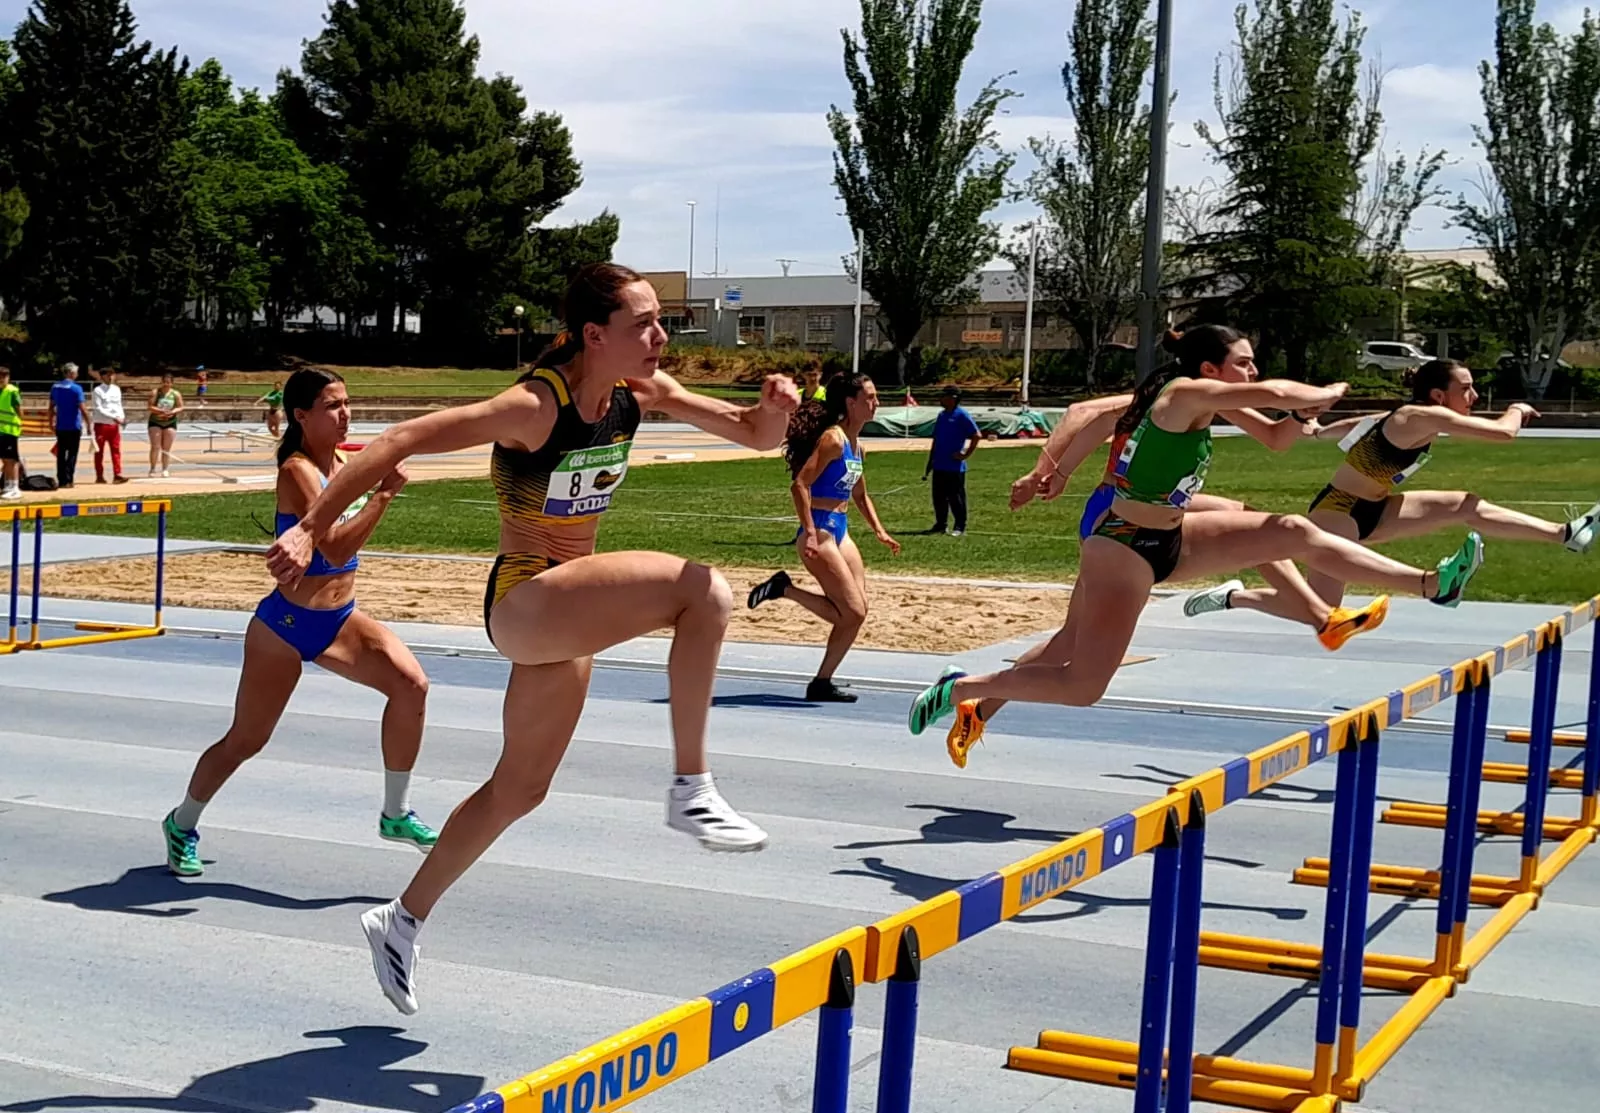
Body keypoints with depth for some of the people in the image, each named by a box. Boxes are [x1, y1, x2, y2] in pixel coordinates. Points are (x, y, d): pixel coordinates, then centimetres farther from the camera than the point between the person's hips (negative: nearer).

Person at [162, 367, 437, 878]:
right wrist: (384, 492, -31)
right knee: (245, 741, 7)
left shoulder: (343, 461, 4)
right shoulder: (298, 470, -19)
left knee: (411, 684, -17)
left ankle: (396, 813, -4)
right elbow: (335, 548, -31)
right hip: (286, 625, -6)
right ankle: (182, 824, 33)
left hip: (340, 619, 7)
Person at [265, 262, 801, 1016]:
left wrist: (774, 408, -16)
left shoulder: (641, 394, 0)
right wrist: (309, 529, -28)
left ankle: (402, 921, 37)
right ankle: (691, 791, -20)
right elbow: (402, 440, -24)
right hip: (523, 603, -9)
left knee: (519, 789, 20)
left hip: (569, 612, 9)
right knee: (704, 591, -29)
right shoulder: (535, 407, -22)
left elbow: (756, 437, 8)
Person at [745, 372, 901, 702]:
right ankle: (783, 588, 0)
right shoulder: (833, 438, -14)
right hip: (819, 531, -9)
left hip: (840, 531, 9)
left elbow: (860, 495, 27)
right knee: (853, 613, -9)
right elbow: (800, 484, -21)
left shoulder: (856, 443, 14)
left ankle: (822, 683, 12)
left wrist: (879, 531, 18)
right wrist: (810, 535, -26)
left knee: (854, 613, 5)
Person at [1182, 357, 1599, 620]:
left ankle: (1566, 534, 6)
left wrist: (1319, 431, 39)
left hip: (1369, 511, 10)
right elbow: (1503, 433, -25)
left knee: (1468, 508, 3)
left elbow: (1363, 424, 23)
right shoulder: (1424, 417, -23)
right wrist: (1516, 410, -3)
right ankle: (1232, 598, 0)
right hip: (1339, 512, -10)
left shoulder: (1410, 418, 6)